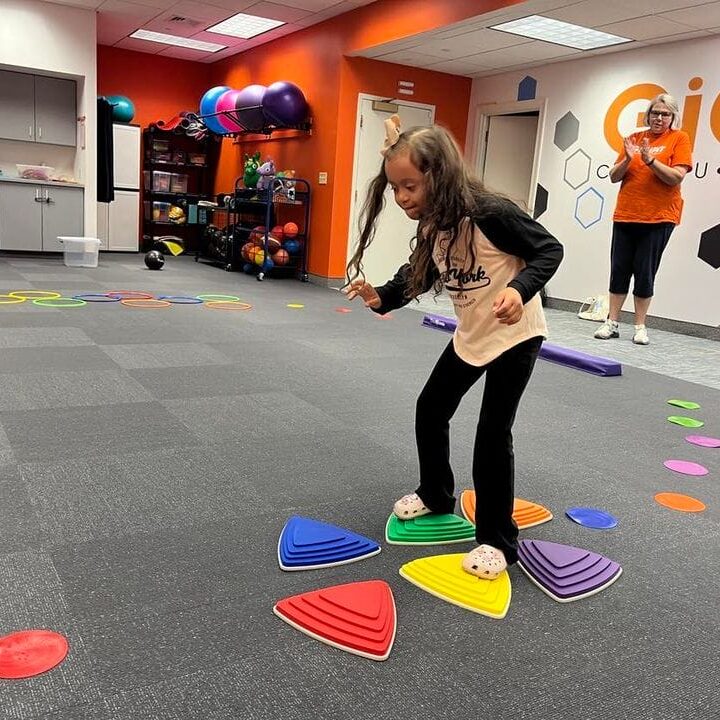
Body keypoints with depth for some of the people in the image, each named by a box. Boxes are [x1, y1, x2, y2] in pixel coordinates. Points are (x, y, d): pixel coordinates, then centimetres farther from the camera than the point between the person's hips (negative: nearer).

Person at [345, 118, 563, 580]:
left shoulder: (490, 213, -28)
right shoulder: (432, 226, -6)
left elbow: (550, 250, -21)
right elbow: (422, 274, 8)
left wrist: (519, 289, -39)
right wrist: (382, 297, -9)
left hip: (515, 334, -8)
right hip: (471, 335, 8)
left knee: (493, 432, -9)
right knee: (430, 410, 13)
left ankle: (498, 541, 7)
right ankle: (436, 495, 36)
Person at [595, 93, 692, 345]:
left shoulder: (679, 139, 2)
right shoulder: (635, 138, 11)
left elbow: (676, 177, -10)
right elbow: (614, 177, 8)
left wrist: (650, 160, -19)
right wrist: (627, 159, -10)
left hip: (658, 217, -3)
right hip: (625, 214, 3)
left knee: (645, 272, -1)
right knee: (619, 269, 3)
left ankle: (640, 326, 8)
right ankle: (612, 323, 8)